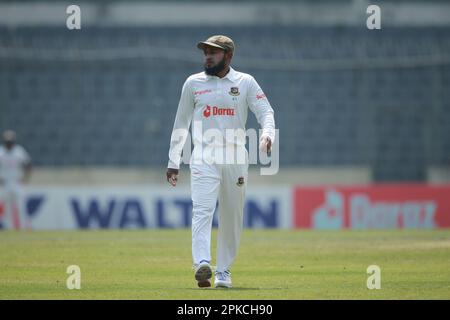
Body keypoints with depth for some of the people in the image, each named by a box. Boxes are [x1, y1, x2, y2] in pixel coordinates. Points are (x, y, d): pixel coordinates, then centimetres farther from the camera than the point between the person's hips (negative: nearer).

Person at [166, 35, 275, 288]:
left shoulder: (245, 82, 6)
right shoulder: (193, 83, 9)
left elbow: (265, 111, -2)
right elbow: (181, 124, 14)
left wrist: (267, 134, -24)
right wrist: (173, 162, 13)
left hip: (236, 158, 1)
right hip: (204, 158, -1)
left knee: (232, 218, 4)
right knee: (202, 210, -19)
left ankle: (224, 272, 15)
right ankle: (202, 264, -33)